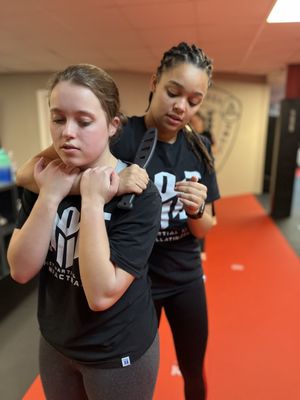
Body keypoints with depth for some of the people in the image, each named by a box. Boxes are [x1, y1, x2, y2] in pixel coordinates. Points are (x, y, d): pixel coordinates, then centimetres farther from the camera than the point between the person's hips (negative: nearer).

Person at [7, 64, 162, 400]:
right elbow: (20, 270, -13)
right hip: (55, 342, 5)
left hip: (118, 352, -4)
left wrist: (92, 201, -30)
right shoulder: (45, 178, -7)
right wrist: (50, 196, -23)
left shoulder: (139, 194, -23)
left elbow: (102, 294, -28)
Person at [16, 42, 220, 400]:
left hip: (186, 278, 4)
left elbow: (204, 230, -1)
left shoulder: (199, 148, -5)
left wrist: (197, 211, -24)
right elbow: (26, 173, -28)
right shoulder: (118, 137, -19)